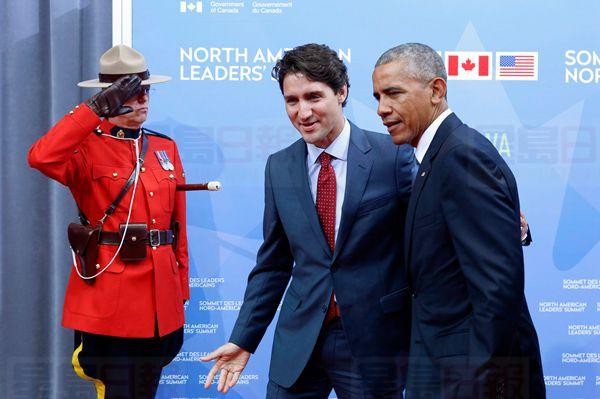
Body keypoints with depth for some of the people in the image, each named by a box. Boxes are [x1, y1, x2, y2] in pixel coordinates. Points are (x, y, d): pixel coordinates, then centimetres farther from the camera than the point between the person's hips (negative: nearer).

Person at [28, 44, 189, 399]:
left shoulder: (166, 148, 13)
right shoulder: (87, 148, -4)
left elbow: (179, 224, 14)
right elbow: (41, 157, -28)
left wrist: (181, 291, 12)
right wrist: (98, 108, -26)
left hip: (159, 292, 5)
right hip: (108, 292, -5)